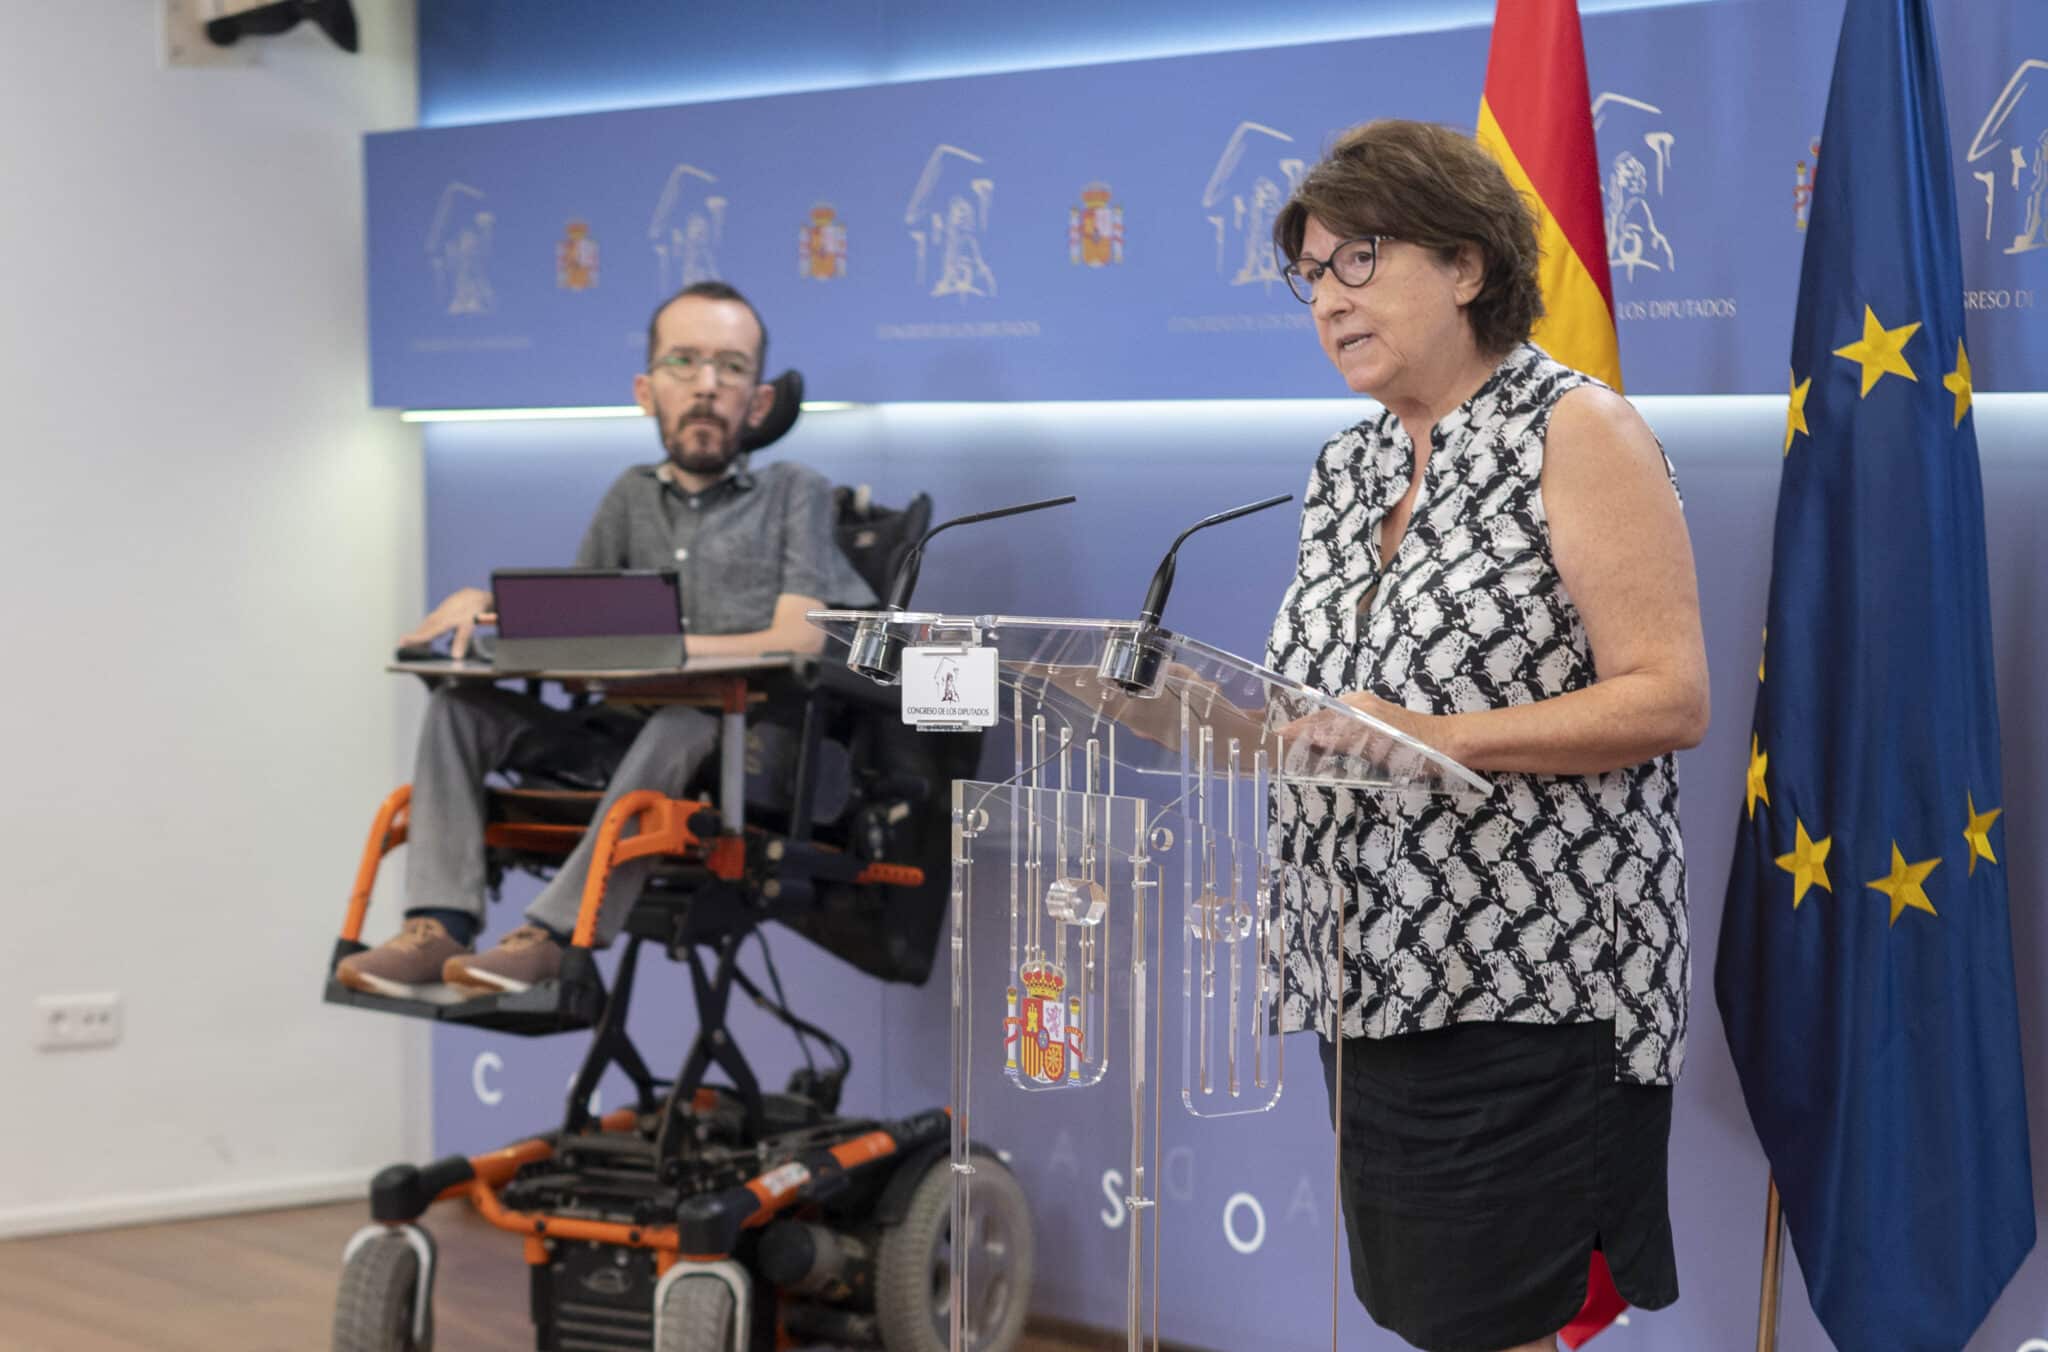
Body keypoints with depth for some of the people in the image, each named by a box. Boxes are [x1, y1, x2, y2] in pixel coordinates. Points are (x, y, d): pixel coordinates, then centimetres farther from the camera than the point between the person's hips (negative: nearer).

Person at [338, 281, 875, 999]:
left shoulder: (793, 492, 7)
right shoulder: (634, 496, 21)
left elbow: (799, 642, -7)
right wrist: (489, 602, 1)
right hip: (622, 734, 6)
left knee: (689, 718, -38)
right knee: (463, 701, -9)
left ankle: (552, 934, -41)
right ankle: (440, 928, -25)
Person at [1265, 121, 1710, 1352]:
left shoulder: (1577, 430, -8)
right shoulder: (1348, 467, 14)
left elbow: (1671, 698, -15)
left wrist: (1437, 738, -22)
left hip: (1529, 989, -7)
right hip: (1378, 974, 7)